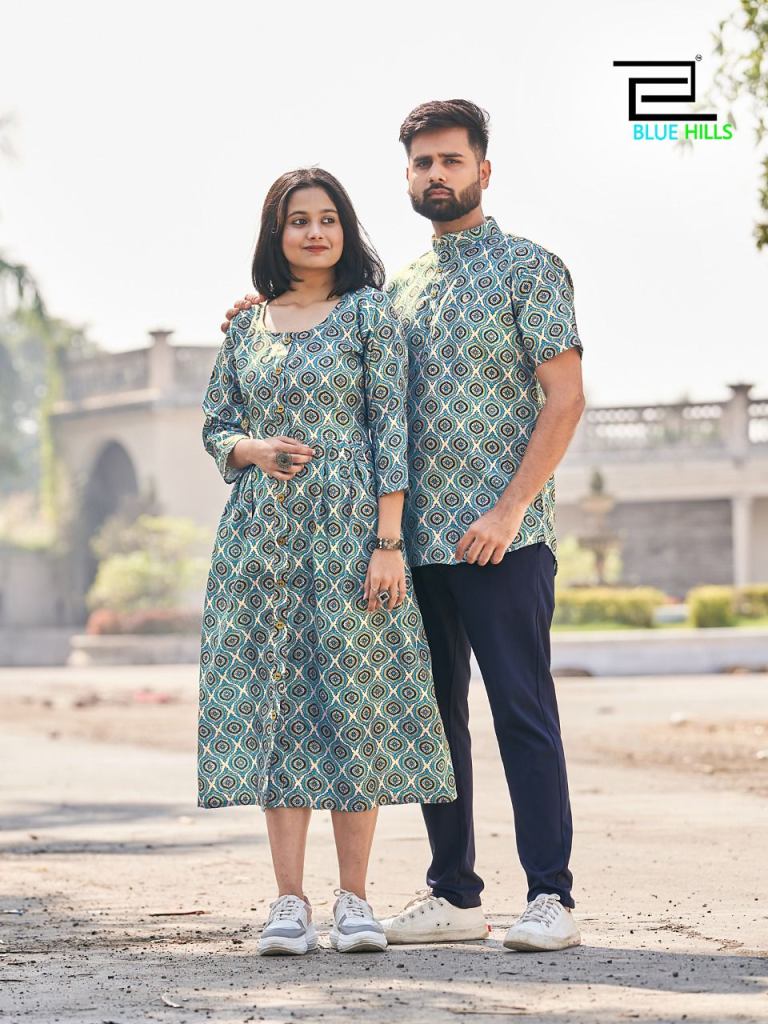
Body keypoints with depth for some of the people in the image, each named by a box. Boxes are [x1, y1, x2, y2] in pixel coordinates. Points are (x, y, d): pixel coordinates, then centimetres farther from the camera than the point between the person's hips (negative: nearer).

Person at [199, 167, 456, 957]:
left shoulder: (369, 314, 1)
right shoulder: (247, 328, 12)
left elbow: (391, 431, -4)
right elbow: (215, 427, 17)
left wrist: (389, 542, -12)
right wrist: (255, 450, -7)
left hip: (347, 531, -3)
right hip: (264, 531, 3)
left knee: (353, 701, -3)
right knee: (273, 704, 0)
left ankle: (354, 899, 5)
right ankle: (289, 900, 3)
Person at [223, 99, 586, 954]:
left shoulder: (528, 268, -2)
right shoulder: (400, 288, 17)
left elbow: (565, 398, -9)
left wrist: (509, 511, -16)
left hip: (500, 539, -6)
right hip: (417, 539, 6)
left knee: (523, 713, -7)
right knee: (433, 715, 8)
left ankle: (550, 898, -5)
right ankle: (452, 893, 16)